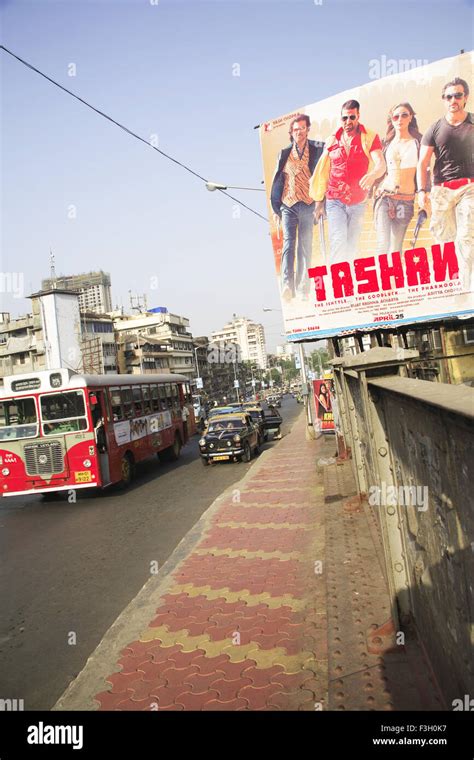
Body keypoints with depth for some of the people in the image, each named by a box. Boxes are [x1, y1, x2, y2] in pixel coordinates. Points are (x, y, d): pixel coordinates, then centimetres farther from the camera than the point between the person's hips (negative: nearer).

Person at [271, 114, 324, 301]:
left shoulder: (316, 151, 9)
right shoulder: (284, 153, 14)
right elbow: (277, 180, 13)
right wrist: (276, 208, 9)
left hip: (308, 206, -1)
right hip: (288, 205, 1)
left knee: (305, 247, 0)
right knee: (288, 244, -10)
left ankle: (302, 289, -1)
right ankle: (287, 285, -20)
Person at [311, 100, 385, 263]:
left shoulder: (370, 137, -1)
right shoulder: (332, 141, 6)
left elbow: (381, 164, -15)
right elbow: (322, 172, 10)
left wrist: (372, 175, -38)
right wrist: (319, 201, 9)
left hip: (358, 202, 0)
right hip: (335, 201, 0)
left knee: (352, 246, 7)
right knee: (338, 242, -16)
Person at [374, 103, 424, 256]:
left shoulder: (418, 141, 8)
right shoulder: (387, 143, 12)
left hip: (407, 199, 0)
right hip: (385, 195, 0)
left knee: (396, 247, 1)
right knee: (383, 245, -15)